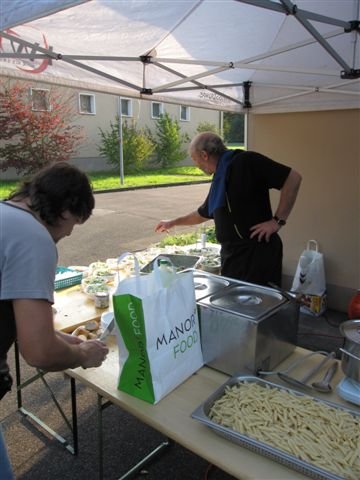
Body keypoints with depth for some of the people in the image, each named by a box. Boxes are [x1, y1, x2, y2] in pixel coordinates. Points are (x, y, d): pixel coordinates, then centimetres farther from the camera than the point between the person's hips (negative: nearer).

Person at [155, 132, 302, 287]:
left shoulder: (246, 162, -9)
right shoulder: (218, 180, 17)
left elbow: (293, 178, -13)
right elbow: (203, 214, 33)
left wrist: (278, 221, -14)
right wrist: (173, 222, 42)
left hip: (257, 252, -8)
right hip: (231, 255, 8)